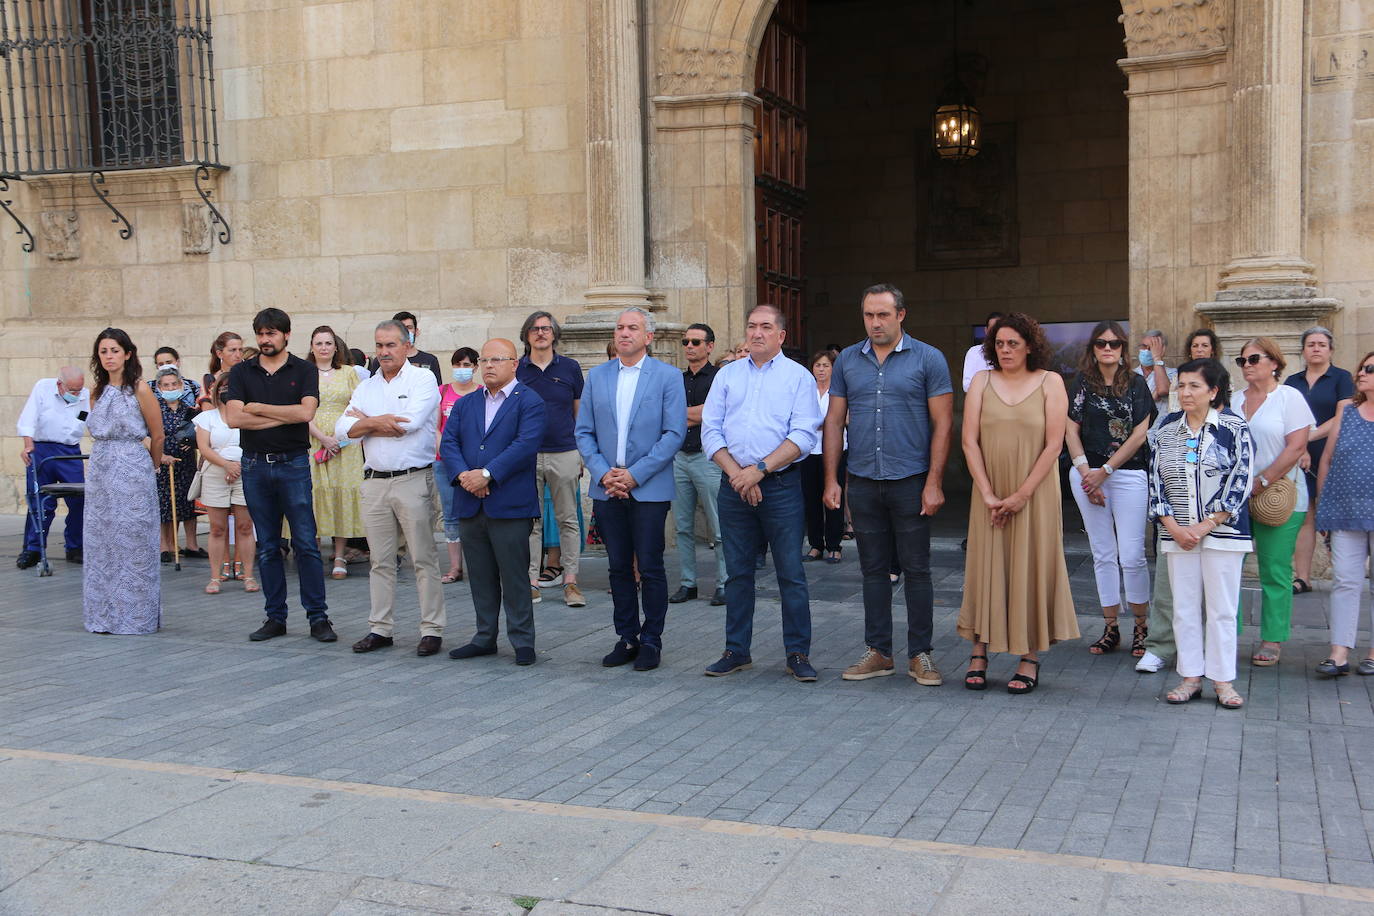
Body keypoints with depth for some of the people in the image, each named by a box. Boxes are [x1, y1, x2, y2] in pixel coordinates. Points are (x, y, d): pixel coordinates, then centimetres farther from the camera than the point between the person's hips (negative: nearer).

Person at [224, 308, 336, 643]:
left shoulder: (305, 371, 2)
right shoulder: (241, 372, 6)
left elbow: (306, 412, -14)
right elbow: (233, 417, -7)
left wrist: (258, 408, -8)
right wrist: (284, 417, -9)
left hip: (294, 464, -2)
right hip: (255, 466, 2)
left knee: (306, 543, -3)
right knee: (267, 547, 8)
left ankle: (318, 616, 3)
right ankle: (275, 617, 16)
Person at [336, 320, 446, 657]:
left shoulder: (423, 379, -1)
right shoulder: (366, 387, 15)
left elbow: (410, 423, -16)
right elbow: (342, 429, 5)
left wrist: (364, 421, -2)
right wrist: (376, 422, -12)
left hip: (414, 480, -5)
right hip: (374, 482, 5)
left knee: (424, 559, -3)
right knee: (380, 562, 10)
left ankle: (432, 630, 2)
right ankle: (380, 629, 17)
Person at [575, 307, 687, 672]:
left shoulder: (667, 376, -1)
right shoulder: (597, 376, 10)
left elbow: (675, 433, -7)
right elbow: (584, 432, 9)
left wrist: (635, 475, -13)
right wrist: (602, 473, -6)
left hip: (649, 489, -4)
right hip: (607, 488, 4)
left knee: (650, 568, 0)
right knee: (619, 568, 9)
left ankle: (651, 641, 12)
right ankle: (627, 638, 19)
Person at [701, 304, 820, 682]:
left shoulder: (798, 377, 2)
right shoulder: (727, 375, 12)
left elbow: (803, 436, -8)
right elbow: (710, 431, 5)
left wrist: (759, 470, -16)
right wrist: (736, 473, -9)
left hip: (781, 485, -3)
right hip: (733, 487, 3)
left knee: (791, 574, -1)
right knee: (737, 573, 9)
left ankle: (798, 654, 7)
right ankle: (737, 651, 18)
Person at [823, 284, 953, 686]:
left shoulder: (927, 359, -2)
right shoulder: (848, 360, 8)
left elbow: (942, 423, -4)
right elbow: (834, 421, 9)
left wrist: (934, 483, -11)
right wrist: (831, 479, 2)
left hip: (911, 482, -3)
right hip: (863, 482, 3)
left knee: (916, 569, 2)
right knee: (874, 569, 10)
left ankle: (920, 655, 12)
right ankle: (877, 652, 19)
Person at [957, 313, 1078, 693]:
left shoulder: (1049, 382, 0)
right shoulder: (982, 381, 6)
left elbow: (1054, 444, -6)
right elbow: (969, 440, -1)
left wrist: (1021, 495, -12)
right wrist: (988, 495, -10)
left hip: (1034, 495, -2)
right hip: (990, 495, 2)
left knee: (1031, 568, 2)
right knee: (986, 568, 3)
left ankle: (1030, 658, 8)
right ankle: (979, 654, 10)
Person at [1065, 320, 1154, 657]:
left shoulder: (1136, 384, 3)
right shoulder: (1082, 384, 7)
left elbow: (1139, 435, -2)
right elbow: (1071, 431, 5)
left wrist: (1104, 471, -7)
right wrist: (1086, 473, -6)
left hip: (1129, 474, -2)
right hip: (1088, 473, 2)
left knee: (1132, 555, -6)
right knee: (1103, 554, 7)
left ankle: (1142, 626, 8)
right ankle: (1110, 628, 14)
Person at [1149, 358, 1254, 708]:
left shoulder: (1234, 428, -3)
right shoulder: (1165, 429, 7)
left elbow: (1240, 482, -8)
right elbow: (1155, 481, 5)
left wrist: (1205, 527, -13)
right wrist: (1173, 527, -6)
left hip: (1222, 532, -3)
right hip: (1177, 533, 3)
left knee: (1222, 608, 2)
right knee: (1184, 607, 7)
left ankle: (1223, 680, 11)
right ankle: (1190, 676, 15)